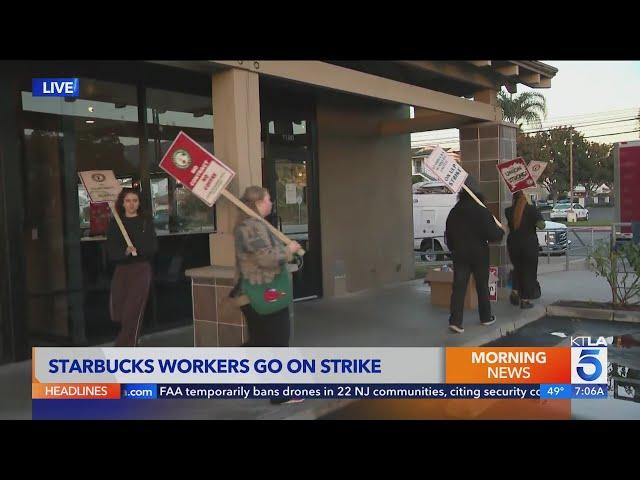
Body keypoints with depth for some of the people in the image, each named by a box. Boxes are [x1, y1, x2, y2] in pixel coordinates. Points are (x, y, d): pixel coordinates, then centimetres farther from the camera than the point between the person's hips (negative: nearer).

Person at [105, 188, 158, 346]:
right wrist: (125, 252, -22)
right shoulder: (115, 223, 5)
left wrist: (137, 249, -21)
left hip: (141, 269, -2)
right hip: (121, 269, 2)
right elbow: (111, 251, -3)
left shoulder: (146, 222, 3)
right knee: (117, 313, 6)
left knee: (132, 313, -6)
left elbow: (153, 247, -6)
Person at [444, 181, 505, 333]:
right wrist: (501, 231, 5)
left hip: (459, 254, 3)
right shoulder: (481, 211, -11)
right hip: (479, 254, -3)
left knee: (458, 287, -2)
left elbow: (448, 235, 10)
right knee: (482, 286, 13)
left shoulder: (453, 212, 4)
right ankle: (486, 317, 25)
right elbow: (492, 233, -16)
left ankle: (455, 320, -12)